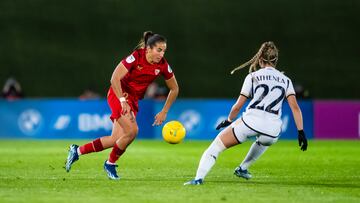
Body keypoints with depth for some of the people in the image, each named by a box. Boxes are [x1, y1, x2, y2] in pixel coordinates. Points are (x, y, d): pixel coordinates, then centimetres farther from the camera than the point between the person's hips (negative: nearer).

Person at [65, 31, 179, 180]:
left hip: (134, 100, 6)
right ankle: (110, 164, -2)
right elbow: (115, 78, -22)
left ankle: (77, 151, 16)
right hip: (118, 94, -6)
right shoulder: (136, 57, -21)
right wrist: (123, 100, -28)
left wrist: (164, 112, 4)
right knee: (132, 130, -24)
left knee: (116, 140, -1)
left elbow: (174, 89, 7)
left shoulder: (163, 65, -6)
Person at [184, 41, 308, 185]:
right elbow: (295, 107, 7)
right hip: (273, 129, 3)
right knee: (264, 140, 42)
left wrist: (228, 121, 29)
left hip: (251, 121, -3)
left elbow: (238, 106, 13)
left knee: (216, 146, 5)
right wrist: (301, 132, 7)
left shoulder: (253, 76, 13)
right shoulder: (285, 80, 19)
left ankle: (199, 178, -13)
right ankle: (243, 168, 45)